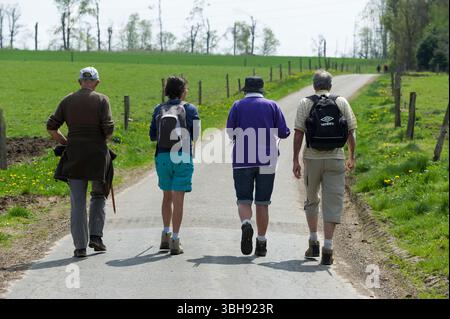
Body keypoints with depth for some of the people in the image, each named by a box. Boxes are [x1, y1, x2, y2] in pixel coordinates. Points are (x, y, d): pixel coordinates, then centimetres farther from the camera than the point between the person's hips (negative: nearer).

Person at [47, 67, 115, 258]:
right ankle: (95, 236, 7)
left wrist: (65, 143, 14)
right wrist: (104, 139, 8)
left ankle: (80, 246, 3)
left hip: (74, 156, 2)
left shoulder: (67, 101, 5)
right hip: (97, 154, -2)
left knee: (77, 202, 5)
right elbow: (109, 129, -12)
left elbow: (51, 127, 2)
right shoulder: (101, 100, -4)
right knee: (98, 196, 17)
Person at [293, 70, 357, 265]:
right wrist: (352, 157, 15)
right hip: (335, 159, 0)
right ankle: (327, 248, -8)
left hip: (312, 158, 0)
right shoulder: (342, 103, 4)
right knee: (332, 203, 0)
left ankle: (313, 243, 19)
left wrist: (295, 160, -3)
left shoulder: (306, 103, 0)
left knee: (311, 200, 19)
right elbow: (351, 132, 4)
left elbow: (299, 133, -6)